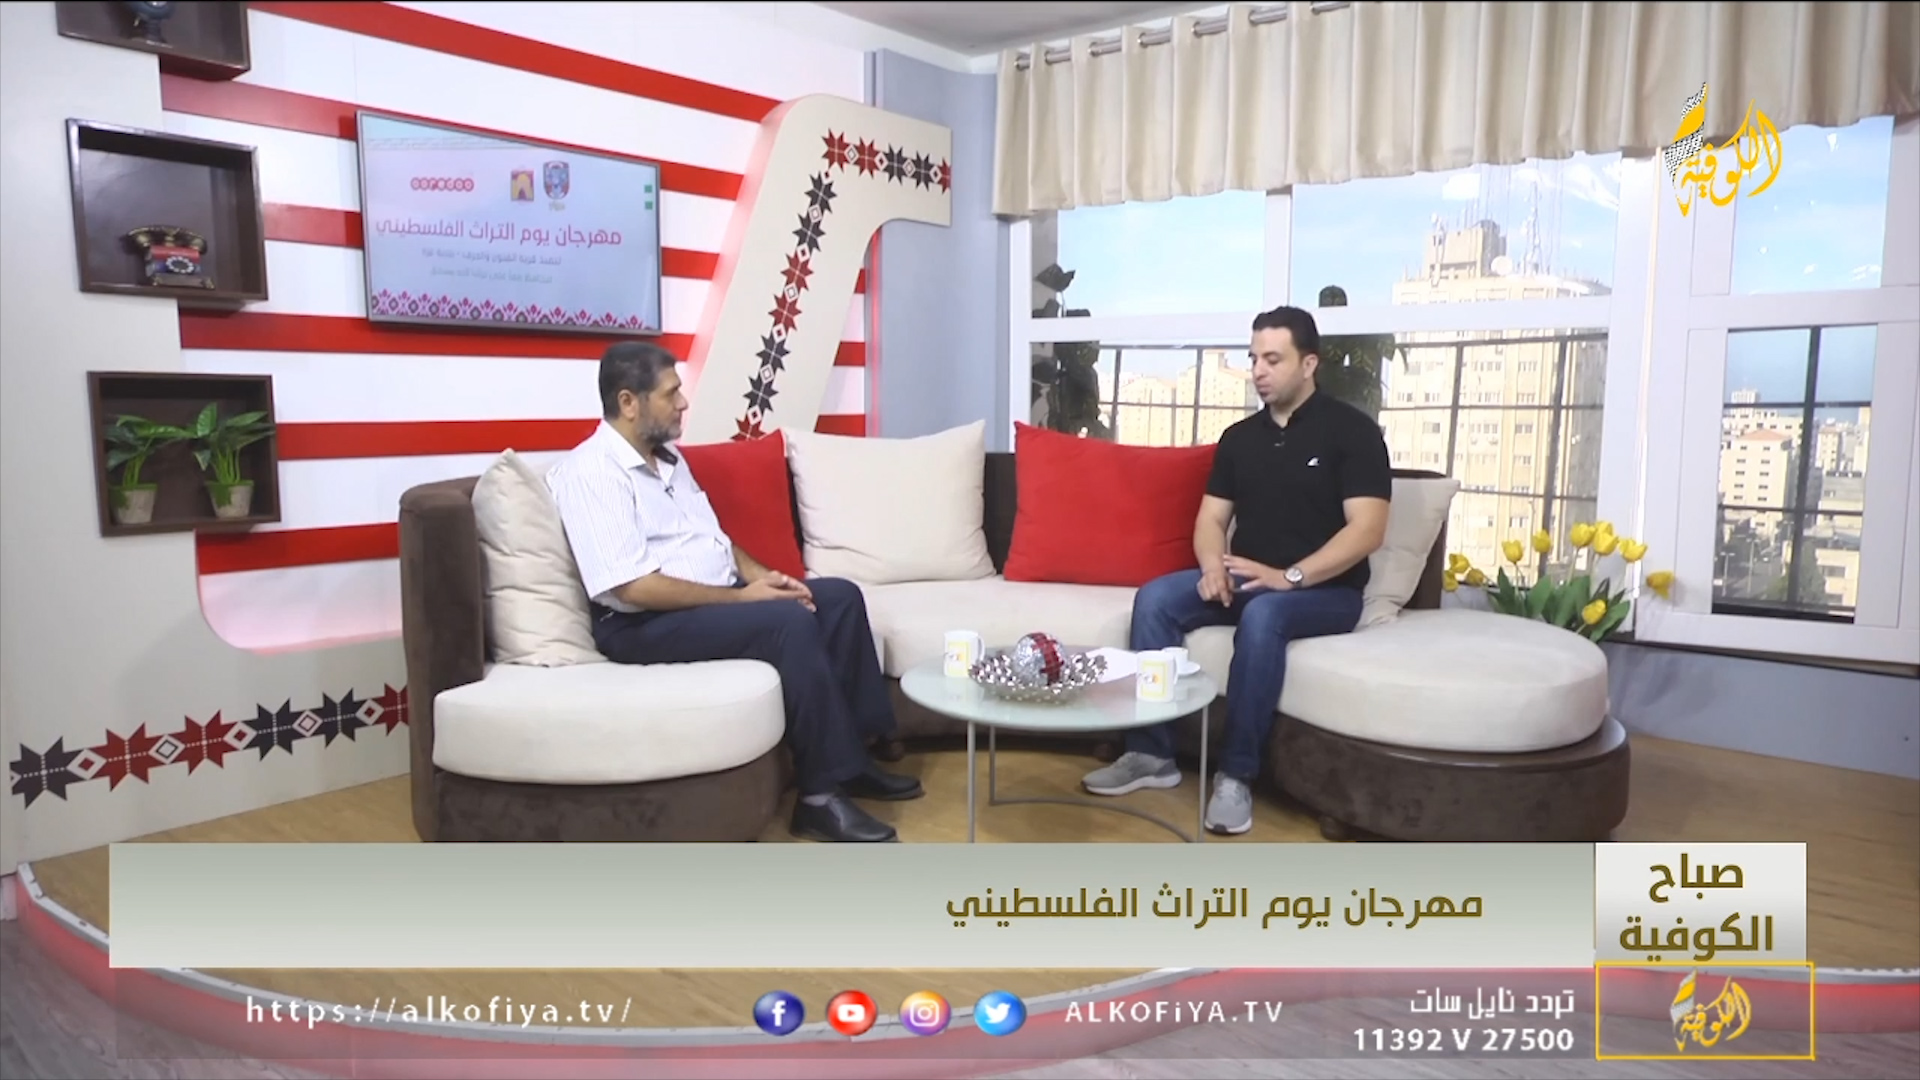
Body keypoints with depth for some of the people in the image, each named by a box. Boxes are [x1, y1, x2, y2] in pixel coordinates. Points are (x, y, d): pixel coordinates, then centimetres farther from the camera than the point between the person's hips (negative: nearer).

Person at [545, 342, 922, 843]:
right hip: (645, 624, -10)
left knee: (840, 596, -1)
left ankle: (852, 754, 3)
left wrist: (762, 576, 0)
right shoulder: (590, 472, -16)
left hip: (719, 598, 10)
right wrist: (742, 595, -20)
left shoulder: (667, 458, 14)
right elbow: (633, 588, -24)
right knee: (790, 622, -28)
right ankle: (821, 793, -20)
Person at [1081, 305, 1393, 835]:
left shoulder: (1351, 430, -6)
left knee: (1262, 616, -38)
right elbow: (1211, 517, 10)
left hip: (1326, 590, -5)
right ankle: (1151, 754, -15)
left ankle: (1236, 774, -27)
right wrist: (1213, 566, -14)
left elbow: (1366, 530, -15)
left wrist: (1290, 577, -26)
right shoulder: (1239, 436, 11)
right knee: (1154, 598, -19)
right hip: (1245, 580, 6)